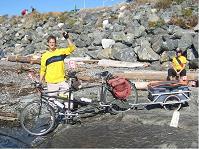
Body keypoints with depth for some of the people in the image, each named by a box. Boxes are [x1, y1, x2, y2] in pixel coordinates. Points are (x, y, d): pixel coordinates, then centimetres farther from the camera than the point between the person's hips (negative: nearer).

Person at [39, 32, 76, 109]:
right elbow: (42, 70, 7)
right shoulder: (45, 56, 3)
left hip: (62, 81, 1)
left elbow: (72, 48, -6)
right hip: (51, 83, -1)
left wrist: (67, 38, -16)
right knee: (52, 100, 5)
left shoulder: (61, 51, 5)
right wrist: (40, 82, 4)